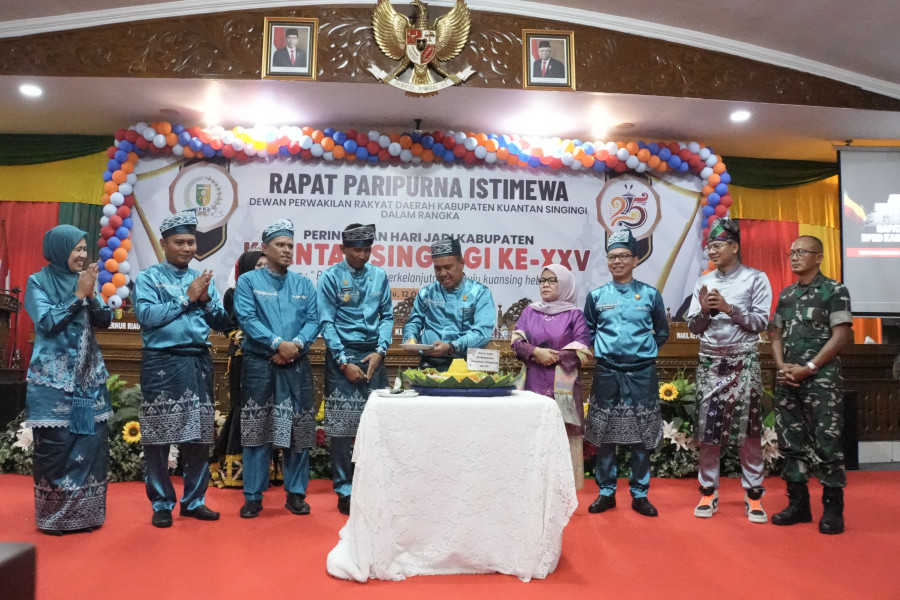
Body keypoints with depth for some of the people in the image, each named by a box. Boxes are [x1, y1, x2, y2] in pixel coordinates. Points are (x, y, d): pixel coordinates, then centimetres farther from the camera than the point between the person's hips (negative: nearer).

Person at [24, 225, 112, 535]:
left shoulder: (83, 280, 10)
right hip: (54, 378, -4)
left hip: (88, 376, 4)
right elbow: (47, 322, -12)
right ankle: (52, 516, 12)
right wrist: (78, 294, -14)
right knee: (55, 445, -2)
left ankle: (85, 512, 15)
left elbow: (104, 321, 3)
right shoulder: (38, 282, -2)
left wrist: (90, 295, -13)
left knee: (92, 442, 3)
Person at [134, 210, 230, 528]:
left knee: (200, 435, 7)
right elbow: (146, 315, -14)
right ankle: (162, 503, 18)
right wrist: (186, 297, -11)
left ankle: (194, 500, 21)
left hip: (199, 362, 4)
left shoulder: (204, 278, 13)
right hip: (162, 363, -3)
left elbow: (222, 322, 9)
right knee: (158, 435, 3)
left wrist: (205, 300, -8)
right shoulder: (148, 277, 2)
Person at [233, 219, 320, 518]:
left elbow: (313, 321, 4)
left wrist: (296, 345, -14)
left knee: (299, 431, 5)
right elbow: (247, 319, -9)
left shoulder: (304, 284, 11)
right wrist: (278, 343, -18)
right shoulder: (248, 281, 2)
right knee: (256, 430, 2)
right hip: (259, 365, -2)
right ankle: (253, 496, 14)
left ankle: (296, 493, 17)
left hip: (297, 366, 3)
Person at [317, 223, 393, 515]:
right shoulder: (330, 278, -2)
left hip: (373, 355, 3)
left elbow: (387, 316, 8)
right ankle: (345, 490, 11)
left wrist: (379, 351, -5)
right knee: (341, 425, -1)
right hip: (342, 355, -3)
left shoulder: (380, 276, 8)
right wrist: (344, 362, -11)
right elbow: (327, 323, -5)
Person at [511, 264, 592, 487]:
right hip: (534, 384, 3)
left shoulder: (574, 314, 2)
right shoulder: (529, 311, 12)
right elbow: (516, 341, 5)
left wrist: (554, 357, -13)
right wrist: (536, 352, -12)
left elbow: (582, 351, -4)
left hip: (562, 385, -3)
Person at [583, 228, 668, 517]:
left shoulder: (650, 294, 3)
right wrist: (600, 350, 2)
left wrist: (644, 350, 3)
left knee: (642, 436, 5)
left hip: (642, 373, 0)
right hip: (606, 372, 1)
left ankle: (639, 494, 18)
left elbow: (662, 332, 14)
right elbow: (587, 331, 15)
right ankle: (606, 492, 18)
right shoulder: (596, 296, 5)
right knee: (603, 434, 5)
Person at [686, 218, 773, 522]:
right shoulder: (703, 282, 10)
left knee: (748, 428, 0)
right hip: (710, 362, 3)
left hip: (743, 361, -3)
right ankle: (708, 492, 13)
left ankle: (754, 495, 12)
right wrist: (704, 310, -11)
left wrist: (728, 308, -16)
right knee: (707, 427, 2)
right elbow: (693, 327, 8)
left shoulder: (756, 278, 0)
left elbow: (761, 322, -6)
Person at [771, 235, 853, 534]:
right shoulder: (786, 294, 14)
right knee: (791, 443, 9)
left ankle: (833, 509, 8)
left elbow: (841, 335, -9)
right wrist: (782, 367, -3)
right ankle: (798, 504, 19)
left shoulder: (835, 291, -2)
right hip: (788, 379, 6)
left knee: (827, 443, -4)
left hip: (822, 378, -5)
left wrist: (808, 368, -13)